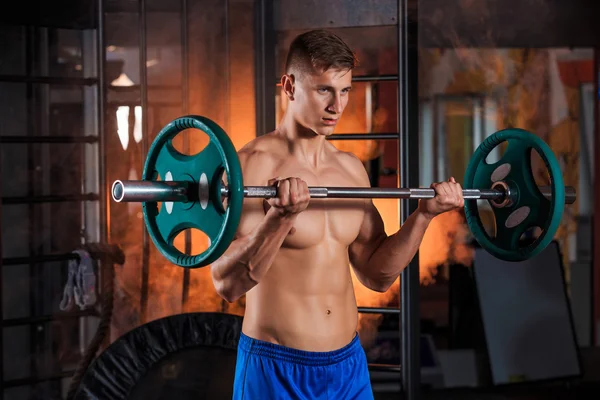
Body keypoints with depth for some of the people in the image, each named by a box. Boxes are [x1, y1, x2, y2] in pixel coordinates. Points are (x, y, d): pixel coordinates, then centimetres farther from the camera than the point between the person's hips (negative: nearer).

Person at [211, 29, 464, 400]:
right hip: (277, 370, -6)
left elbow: (378, 275, 11)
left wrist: (424, 214, 0)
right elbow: (228, 284, -20)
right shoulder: (256, 164, -12)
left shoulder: (351, 168, 7)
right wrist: (280, 217, -33)